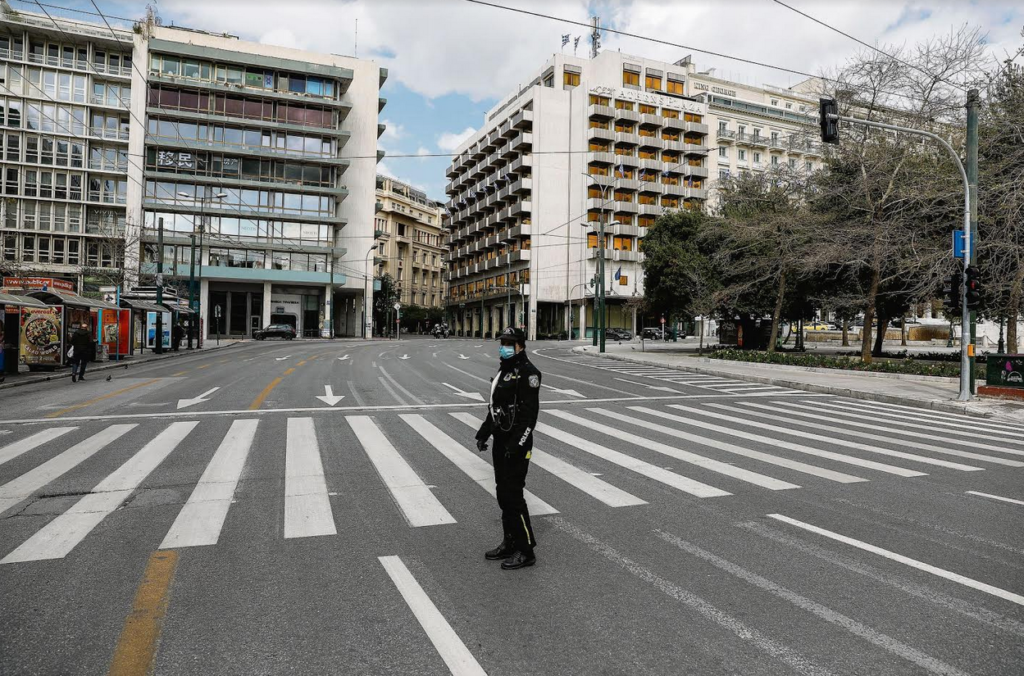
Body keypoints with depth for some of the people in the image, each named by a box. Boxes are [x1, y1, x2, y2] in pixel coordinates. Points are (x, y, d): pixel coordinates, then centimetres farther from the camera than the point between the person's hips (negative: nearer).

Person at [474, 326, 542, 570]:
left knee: (512, 495, -6)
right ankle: (510, 543, 27)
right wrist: (484, 433, 15)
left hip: (517, 444, -9)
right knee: (503, 494, 14)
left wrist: (517, 444, -24)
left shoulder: (528, 372, -13)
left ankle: (525, 550, 6)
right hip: (501, 441, 9)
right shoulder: (504, 370, 15)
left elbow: (530, 412, -20)